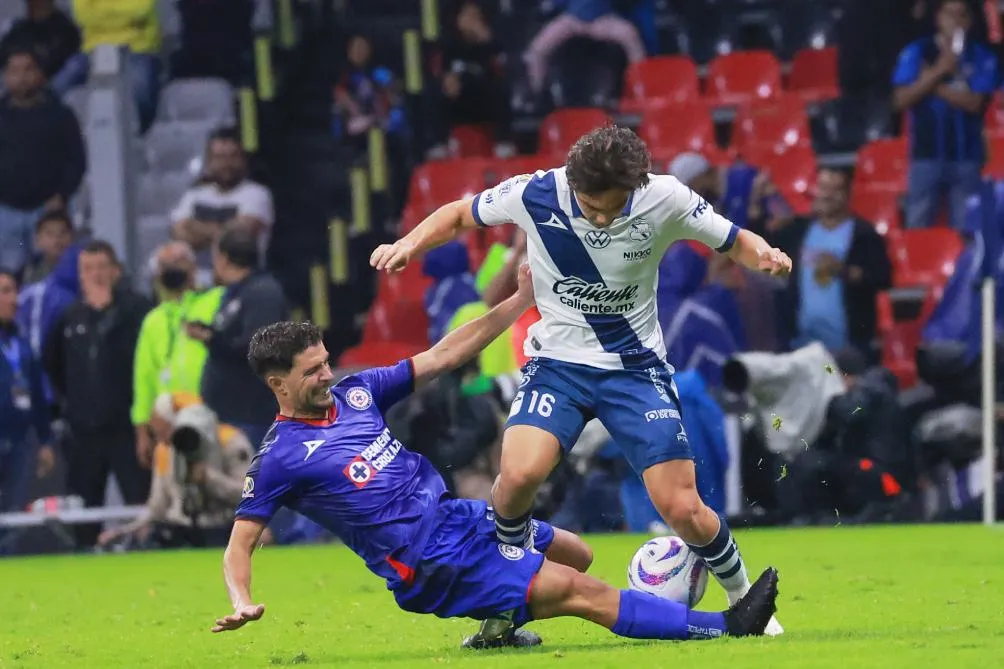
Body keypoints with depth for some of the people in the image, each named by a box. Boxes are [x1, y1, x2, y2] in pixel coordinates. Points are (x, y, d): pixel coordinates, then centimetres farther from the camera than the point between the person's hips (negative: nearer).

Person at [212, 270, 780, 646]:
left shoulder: (355, 393, 6)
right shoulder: (280, 459, -11)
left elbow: (444, 357, 7)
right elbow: (240, 544, -8)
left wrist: (520, 301, 1)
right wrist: (243, 604, -28)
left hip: (456, 517, 8)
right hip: (433, 566, -8)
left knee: (577, 555, 12)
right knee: (577, 588, -14)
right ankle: (722, 627, -16)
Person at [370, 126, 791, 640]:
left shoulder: (665, 200, -17)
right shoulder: (534, 194, -16)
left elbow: (733, 241, -1)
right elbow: (459, 215, 3)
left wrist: (763, 255, -23)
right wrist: (410, 244, -14)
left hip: (636, 367, 0)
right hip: (558, 362, 0)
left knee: (683, 509, -8)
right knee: (520, 473, -27)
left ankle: (743, 600, 22)